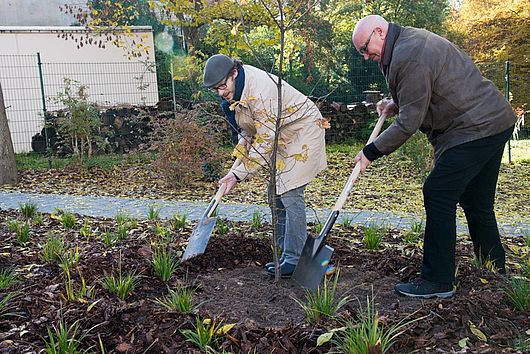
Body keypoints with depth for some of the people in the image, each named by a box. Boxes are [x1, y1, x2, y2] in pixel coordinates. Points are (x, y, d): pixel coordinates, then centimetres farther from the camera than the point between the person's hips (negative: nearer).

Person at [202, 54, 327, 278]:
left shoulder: (260, 90, -33)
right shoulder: (234, 88, -4)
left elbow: (265, 140, -30)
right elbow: (247, 126, 13)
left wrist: (239, 174, -28)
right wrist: (243, 145, -3)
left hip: (303, 131, -9)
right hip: (281, 136, 10)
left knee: (290, 194, -16)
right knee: (276, 194, 9)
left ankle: (294, 262, -8)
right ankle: (287, 254, 20)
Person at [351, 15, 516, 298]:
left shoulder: (408, 57, -19)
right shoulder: (413, 40, 15)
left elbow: (409, 122, -19)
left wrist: (371, 152, -10)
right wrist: (395, 104, 13)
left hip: (474, 130, -11)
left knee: (438, 196, -9)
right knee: (476, 203, 16)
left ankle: (438, 281, -2)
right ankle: (496, 275, 27)